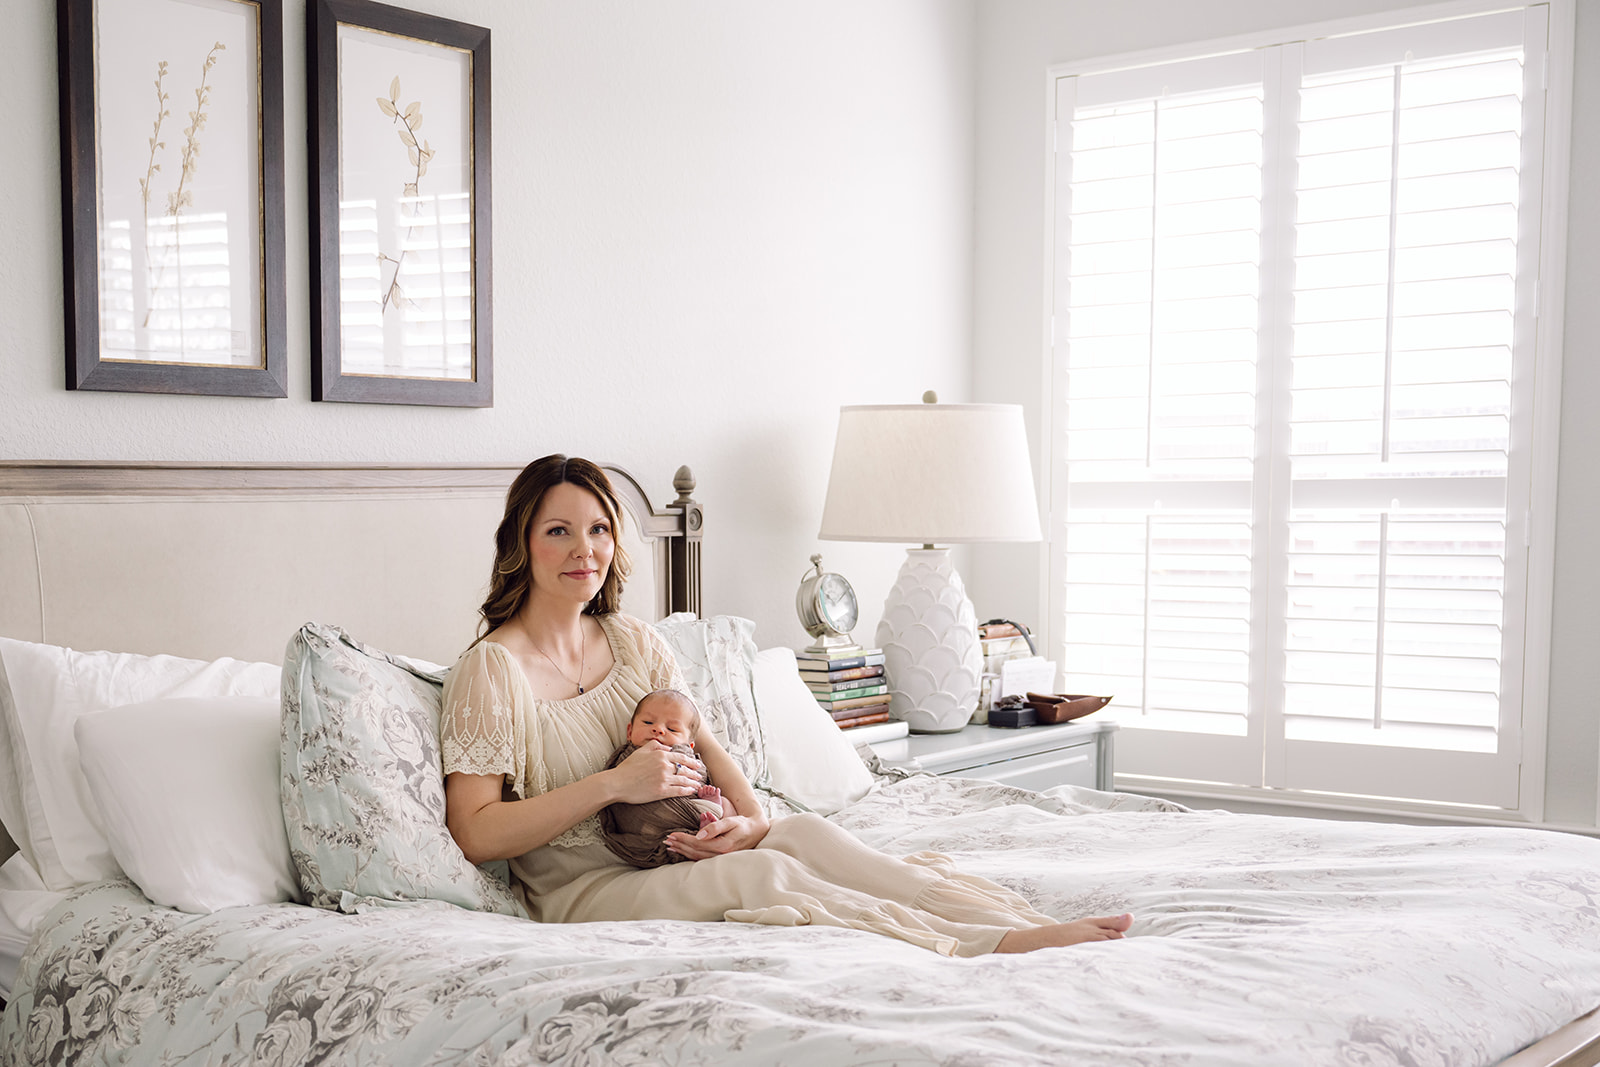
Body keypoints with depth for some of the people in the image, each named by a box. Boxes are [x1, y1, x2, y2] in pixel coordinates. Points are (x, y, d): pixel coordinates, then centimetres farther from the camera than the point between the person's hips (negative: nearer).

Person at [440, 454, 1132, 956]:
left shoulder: (633, 643, 12)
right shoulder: (490, 670, -9)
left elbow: (701, 743, 12)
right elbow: (475, 833, -15)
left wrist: (753, 820, -10)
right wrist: (614, 784, -21)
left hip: (668, 856, 6)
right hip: (581, 891, -5)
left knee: (805, 834, -24)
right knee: (759, 875, -30)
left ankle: (1019, 923, -37)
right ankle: (991, 947, -38)